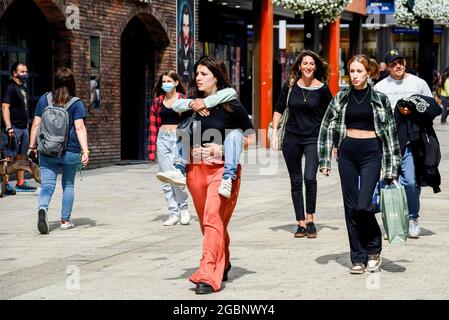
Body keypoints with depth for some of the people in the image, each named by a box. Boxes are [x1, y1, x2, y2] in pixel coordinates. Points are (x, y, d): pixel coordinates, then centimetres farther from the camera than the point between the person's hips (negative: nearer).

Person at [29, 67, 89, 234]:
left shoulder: (44, 99, 4)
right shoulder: (76, 103, -3)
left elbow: (36, 124, 4)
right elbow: (80, 128, -11)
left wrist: (32, 146, 12)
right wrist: (85, 151, -14)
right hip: (70, 151, -1)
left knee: (47, 184, -2)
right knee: (68, 185, 15)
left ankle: (43, 208, -31)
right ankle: (65, 220, 19)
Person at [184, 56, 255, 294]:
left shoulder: (231, 105, -5)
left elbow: (251, 138, 0)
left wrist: (223, 148, -12)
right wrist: (190, 150, 2)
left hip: (222, 168, -5)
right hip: (196, 168, 5)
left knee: (213, 219, -16)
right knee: (207, 222, 13)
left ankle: (209, 276, -19)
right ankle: (222, 265, 32)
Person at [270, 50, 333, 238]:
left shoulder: (322, 89, -2)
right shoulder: (290, 86, 2)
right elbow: (279, 110, 11)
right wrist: (274, 133, 3)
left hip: (313, 139, -2)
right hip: (291, 138, 3)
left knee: (310, 178, -18)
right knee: (296, 181, 6)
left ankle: (310, 219, -2)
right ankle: (301, 223, 13)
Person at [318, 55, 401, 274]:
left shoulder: (379, 99, 0)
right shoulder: (341, 98, 7)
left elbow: (390, 132, 3)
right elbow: (327, 128, 10)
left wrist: (391, 168, 0)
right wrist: (324, 160, 3)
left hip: (371, 152, -3)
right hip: (347, 153, 3)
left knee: (363, 206, -14)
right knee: (351, 207, 3)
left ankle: (374, 248, 10)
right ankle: (358, 258, 12)